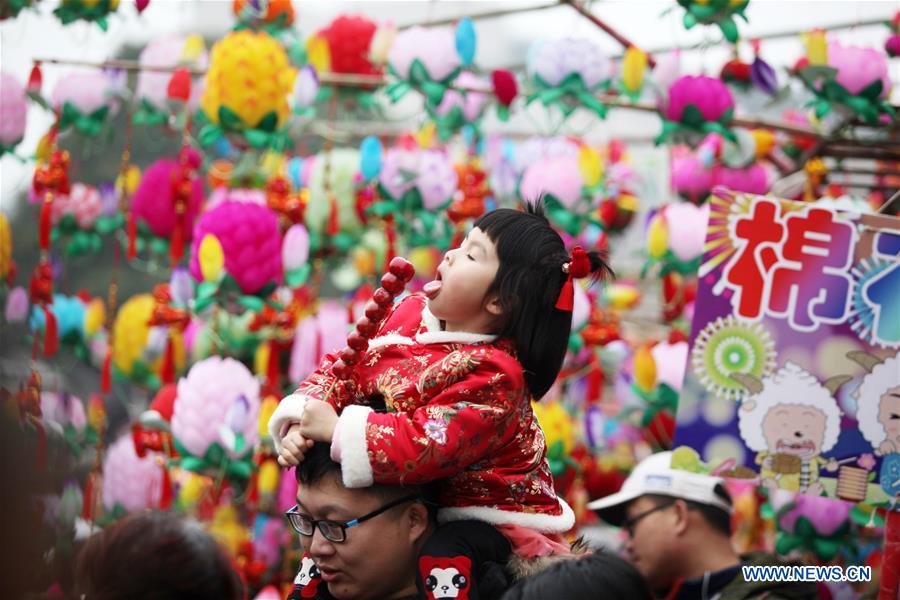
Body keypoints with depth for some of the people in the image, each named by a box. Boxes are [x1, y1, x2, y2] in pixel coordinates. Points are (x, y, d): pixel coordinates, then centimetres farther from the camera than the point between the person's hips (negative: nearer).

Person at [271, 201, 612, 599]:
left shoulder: (492, 373, -25)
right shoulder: (411, 313, -1)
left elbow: (426, 448, -35)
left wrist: (336, 429, -31)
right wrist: (301, 422, -18)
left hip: (486, 517, -8)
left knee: (440, 557, -35)